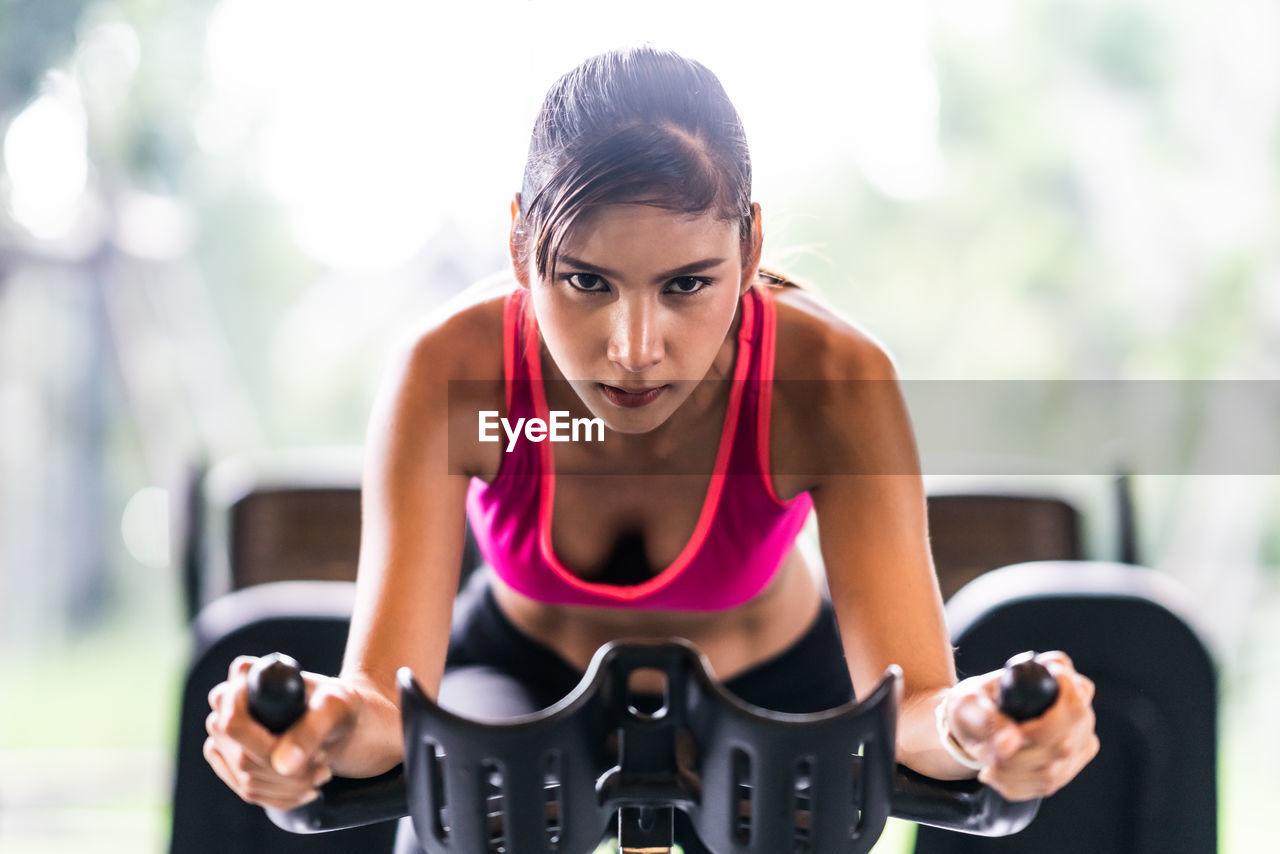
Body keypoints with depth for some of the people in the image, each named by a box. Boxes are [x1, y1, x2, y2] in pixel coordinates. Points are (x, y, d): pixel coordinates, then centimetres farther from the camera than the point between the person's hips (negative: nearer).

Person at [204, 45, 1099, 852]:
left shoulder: (832, 381, -33)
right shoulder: (450, 375, -33)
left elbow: (910, 704, -38)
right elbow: (388, 700, -39)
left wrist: (971, 728, -62)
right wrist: (333, 727, -63)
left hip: (773, 685, 1)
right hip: (519, 677, -1)